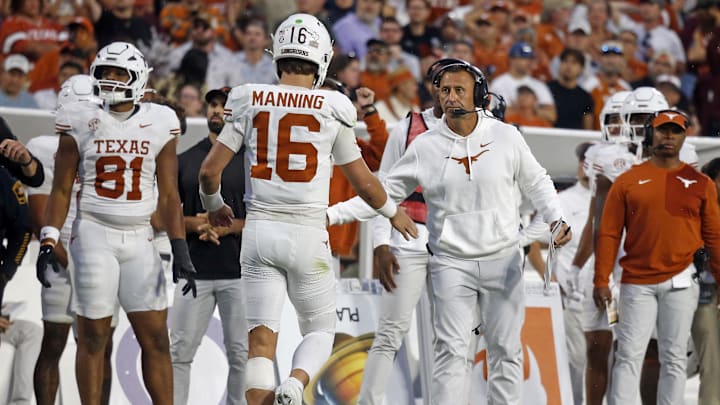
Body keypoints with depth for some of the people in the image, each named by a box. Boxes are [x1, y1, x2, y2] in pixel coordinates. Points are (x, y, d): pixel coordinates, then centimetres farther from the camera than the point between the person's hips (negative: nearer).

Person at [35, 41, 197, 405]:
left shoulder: (158, 125, 5)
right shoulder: (81, 122, 1)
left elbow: (168, 196, 7)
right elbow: (61, 189, 4)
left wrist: (180, 250, 1)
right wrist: (48, 242, -4)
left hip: (139, 239, 2)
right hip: (94, 234, -2)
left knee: (156, 337, -1)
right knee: (93, 336, 0)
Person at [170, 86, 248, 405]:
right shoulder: (184, 161, 12)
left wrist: (226, 227, -15)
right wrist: (197, 224, -11)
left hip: (240, 271, -2)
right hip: (195, 271, 2)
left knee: (241, 354, 0)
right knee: (179, 351, -1)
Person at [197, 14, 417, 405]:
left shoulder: (249, 102, 0)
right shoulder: (331, 110, -4)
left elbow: (209, 170, 0)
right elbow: (363, 182, 5)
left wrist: (213, 206, 22)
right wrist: (393, 212, 24)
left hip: (259, 230, 1)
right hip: (308, 233, -1)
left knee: (261, 338, 4)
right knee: (319, 329, 14)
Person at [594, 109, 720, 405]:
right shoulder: (628, 181, 4)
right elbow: (609, 234, 3)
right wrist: (601, 281, -3)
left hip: (679, 282, 1)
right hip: (637, 283, -1)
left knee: (674, 358, 4)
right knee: (629, 355, -5)